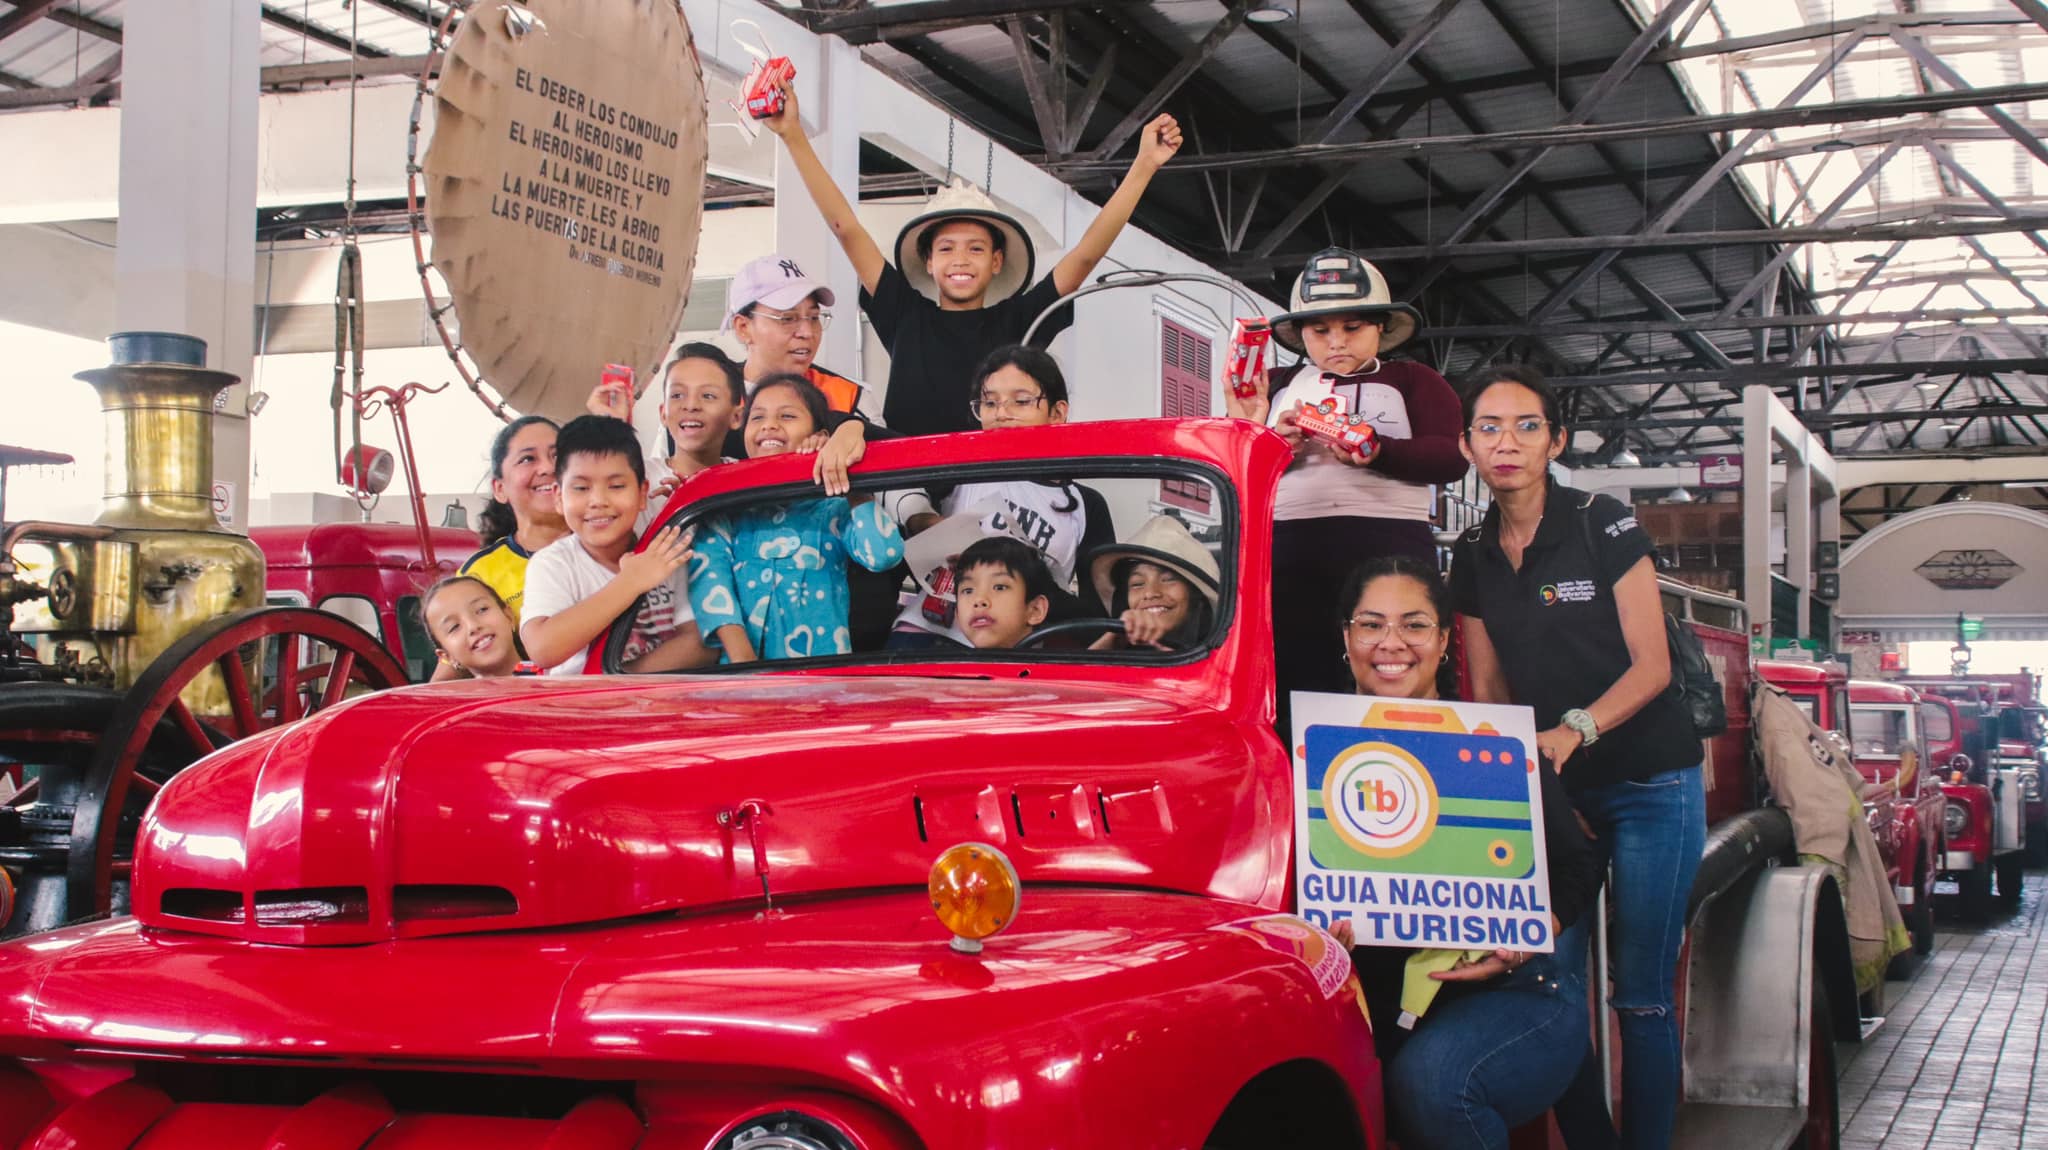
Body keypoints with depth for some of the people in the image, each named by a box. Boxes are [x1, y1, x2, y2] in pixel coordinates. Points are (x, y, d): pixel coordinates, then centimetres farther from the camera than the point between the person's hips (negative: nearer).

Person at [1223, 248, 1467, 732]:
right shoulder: (1279, 385, 22)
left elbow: (1452, 456, 0)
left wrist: (1377, 451, -16)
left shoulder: (1412, 381, 15)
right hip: (1287, 546, 2)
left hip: (1388, 543, -2)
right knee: (1297, 684, -3)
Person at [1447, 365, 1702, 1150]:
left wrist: (1575, 730, -26)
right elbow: (1488, 688, 9)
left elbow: (1651, 665, -12)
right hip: (1554, 789, 5)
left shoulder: (1604, 526, -8)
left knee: (1640, 995, -6)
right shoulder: (1473, 557, 6)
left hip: (1649, 783, -4)